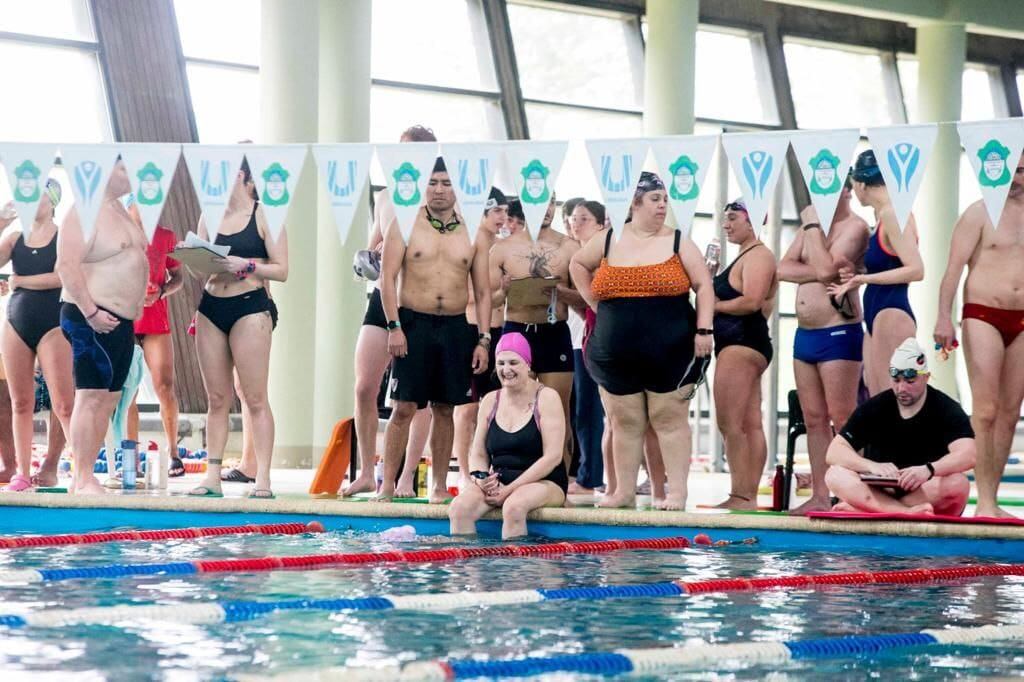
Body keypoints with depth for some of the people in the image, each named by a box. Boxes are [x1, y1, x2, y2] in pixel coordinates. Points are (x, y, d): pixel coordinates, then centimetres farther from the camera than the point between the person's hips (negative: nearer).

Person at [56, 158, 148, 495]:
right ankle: (83, 479, -10)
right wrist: (91, 312, -25)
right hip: (92, 319, -10)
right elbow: (66, 265, -20)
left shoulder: (119, 209, 17)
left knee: (109, 399, 8)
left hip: (122, 320, 10)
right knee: (91, 396, -11)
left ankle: (83, 478, 11)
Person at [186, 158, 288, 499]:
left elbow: (281, 269, -5)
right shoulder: (209, 217, 12)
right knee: (216, 399, 7)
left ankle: (262, 478, -4)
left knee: (255, 397, -5)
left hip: (249, 308, -5)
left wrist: (245, 265, -18)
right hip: (211, 307, 5)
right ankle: (212, 476, 9)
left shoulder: (264, 216, -1)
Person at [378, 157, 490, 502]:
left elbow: (482, 291, 10)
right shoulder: (405, 225, 1)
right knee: (404, 408, -5)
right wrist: (394, 327, -11)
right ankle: (387, 484, -1)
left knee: (444, 409, 7)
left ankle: (439, 486, 14)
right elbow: (387, 278, -3)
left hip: (457, 329, 2)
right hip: (413, 323, -2)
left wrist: (483, 339, 3)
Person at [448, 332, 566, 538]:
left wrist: (509, 489, -15)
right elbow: (478, 455, 15)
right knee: (459, 508, -23)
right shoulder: (490, 401, 13)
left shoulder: (547, 397, -2)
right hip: (497, 481, 4)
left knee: (513, 506, -36)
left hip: (544, 482, -4)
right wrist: (482, 478, -11)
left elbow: (552, 456, -10)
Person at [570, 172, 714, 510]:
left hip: (670, 353, -2)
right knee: (624, 423, 8)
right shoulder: (608, 241, 6)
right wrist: (595, 303, 12)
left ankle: (676, 492, 2)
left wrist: (703, 330, -9)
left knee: (670, 419, -1)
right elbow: (578, 264, 22)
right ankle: (624, 492, 16)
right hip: (617, 355, 2)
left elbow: (703, 285, 0)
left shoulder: (678, 242, 1)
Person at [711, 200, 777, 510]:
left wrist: (714, 305, -10)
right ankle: (749, 496, 8)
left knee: (729, 423, -14)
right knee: (751, 424, 8)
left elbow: (751, 301, -22)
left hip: (742, 343, -11)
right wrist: (711, 294, 3)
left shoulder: (758, 255, -9)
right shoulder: (746, 256, 23)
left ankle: (740, 496, -16)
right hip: (742, 344, 11)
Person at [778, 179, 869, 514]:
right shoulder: (811, 225, 17)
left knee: (843, 420, -9)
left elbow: (826, 268, -20)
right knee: (814, 420, 8)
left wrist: (813, 225, -10)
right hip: (804, 333, 8)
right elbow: (784, 268, 5)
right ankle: (819, 497, 10)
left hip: (838, 334, -8)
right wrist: (817, 273, -12)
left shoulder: (854, 227, -8)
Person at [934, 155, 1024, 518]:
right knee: (985, 410, -12)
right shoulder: (979, 213, 1)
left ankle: (992, 501, 8)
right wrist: (943, 317, -18)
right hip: (983, 316, -5)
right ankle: (984, 502, -11)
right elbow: (954, 267, -7)